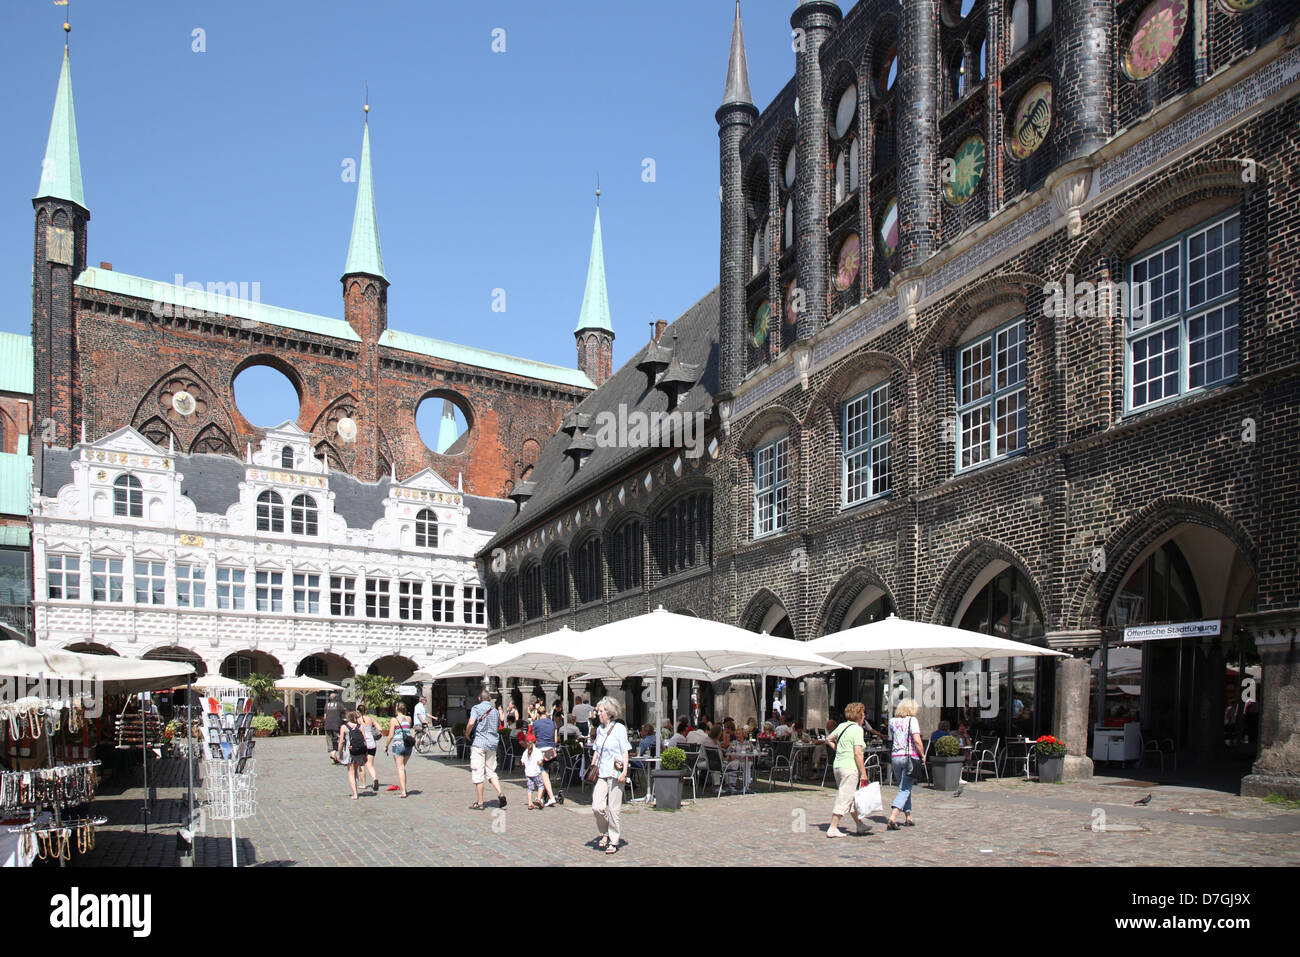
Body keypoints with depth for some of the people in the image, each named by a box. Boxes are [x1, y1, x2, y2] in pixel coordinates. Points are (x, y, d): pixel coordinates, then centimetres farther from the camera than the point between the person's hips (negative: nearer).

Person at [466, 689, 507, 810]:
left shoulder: (477, 708, -4)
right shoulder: (496, 710, 13)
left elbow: (471, 723, -19)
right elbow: (498, 727, 19)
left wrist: (467, 734, -3)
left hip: (479, 743, -5)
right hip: (493, 744, 5)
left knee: (477, 773, 0)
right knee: (491, 772, 15)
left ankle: (479, 803, 3)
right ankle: (500, 794, -4)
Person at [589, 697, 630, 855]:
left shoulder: (619, 728, -5)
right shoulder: (599, 729, 13)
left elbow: (625, 751, -6)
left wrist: (624, 771, -13)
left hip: (615, 773, -5)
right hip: (601, 773, 5)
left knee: (613, 809, -1)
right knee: (597, 807, -6)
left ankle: (614, 842, 12)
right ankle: (605, 833, 17)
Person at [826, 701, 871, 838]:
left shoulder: (842, 726, 10)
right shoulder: (857, 729, -13)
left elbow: (828, 740, 20)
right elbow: (857, 753, -18)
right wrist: (863, 772, -14)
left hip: (838, 765, 8)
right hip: (850, 767, -8)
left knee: (852, 797, 19)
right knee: (844, 799, -2)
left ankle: (860, 825, 30)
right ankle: (833, 828, 0)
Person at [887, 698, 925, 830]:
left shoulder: (892, 721, 9)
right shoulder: (912, 720, -6)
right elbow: (917, 741, -14)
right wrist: (923, 756, -5)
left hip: (895, 757, 5)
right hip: (909, 756, -5)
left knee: (904, 788, 18)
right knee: (905, 789, -4)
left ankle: (908, 818, 21)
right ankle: (893, 817, -17)